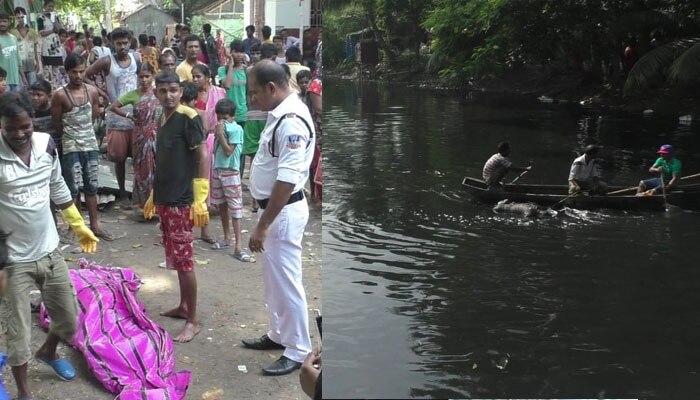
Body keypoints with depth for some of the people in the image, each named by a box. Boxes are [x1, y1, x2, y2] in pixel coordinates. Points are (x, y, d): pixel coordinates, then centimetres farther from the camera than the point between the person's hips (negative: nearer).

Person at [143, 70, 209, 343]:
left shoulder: (189, 117, -12)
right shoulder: (162, 120, 13)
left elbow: (203, 157, -17)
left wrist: (201, 200, -21)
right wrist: (153, 195, 24)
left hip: (181, 201, -8)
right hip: (164, 200, 8)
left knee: (183, 260, -4)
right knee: (176, 258, 16)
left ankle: (193, 321, 4)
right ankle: (183, 307, 30)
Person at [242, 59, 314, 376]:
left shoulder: (292, 121, -24)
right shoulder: (280, 113, 8)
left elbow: (286, 181, -28)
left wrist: (262, 226, -24)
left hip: (283, 213, -10)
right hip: (273, 208, 10)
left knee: (286, 282, 1)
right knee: (273, 279, 21)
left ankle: (298, 351, 16)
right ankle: (279, 335, 38)